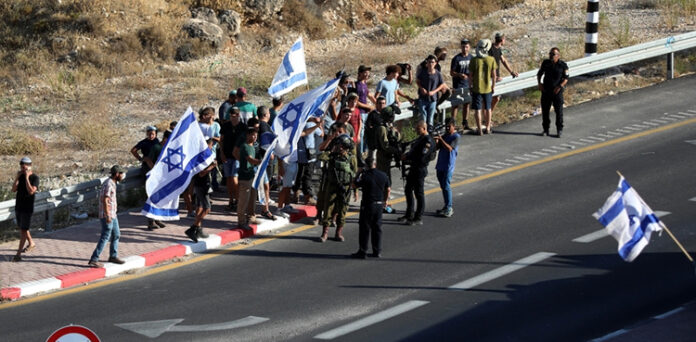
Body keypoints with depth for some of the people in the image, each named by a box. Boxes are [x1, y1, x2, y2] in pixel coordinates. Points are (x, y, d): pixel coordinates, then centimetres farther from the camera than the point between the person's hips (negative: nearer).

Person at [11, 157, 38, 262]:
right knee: (22, 228, 20)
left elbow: (31, 191, -24)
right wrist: (17, 177, -11)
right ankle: (31, 243, 43)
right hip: (18, 206, 7)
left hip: (27, 208, -7)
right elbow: (14, 189, 0)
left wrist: (27, 178, -24)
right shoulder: (21, 176, 6)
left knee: (23, 230, -8)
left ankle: (18, 254, -10)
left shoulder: (34, 178, -12)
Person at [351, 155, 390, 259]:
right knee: (377, 228, 13)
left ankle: (362, 251, 3)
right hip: (379, 204, 5)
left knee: (364, 228, 2)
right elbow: (388, 189, 10)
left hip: (367, 205, -5)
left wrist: (359, 174, 7)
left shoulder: (365, 177, -16)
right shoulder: (383, 175, 1)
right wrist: (385, 200, 25)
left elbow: (355, 185, -3)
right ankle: (377, 251, 16)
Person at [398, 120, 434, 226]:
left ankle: (418, 218, 2)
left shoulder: (428, 141, -17)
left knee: (419, 193, -4)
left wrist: (407, 157, -14)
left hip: (420, 169, -10)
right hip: (413, 168, 10)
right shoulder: (420, 139, 14)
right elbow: (413, 150, 23)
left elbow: (421, 157, -24)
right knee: (408, 190, 16)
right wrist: (406, 155, 3)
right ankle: (409, 215, 26)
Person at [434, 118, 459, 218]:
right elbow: (437, 148, 10)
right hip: (440, 165, 8)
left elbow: (450, 148, -22)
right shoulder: (445, 135, 15)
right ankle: (446, 207, 19)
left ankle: (449, 208, -7)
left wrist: (441, 139, -28)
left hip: (448, 166, -8)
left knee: (446, 186, -11)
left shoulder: (456, 137, -8)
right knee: (443, 186, 11)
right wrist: (436, 142, -11)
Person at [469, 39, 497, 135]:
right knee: (487, 108, 16)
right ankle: (488, 128, 22)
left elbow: (470, 75, -8)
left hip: (477, 88, -2)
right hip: (487, 88, 2)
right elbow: (493, 75, -2)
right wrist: (493, 86, 11)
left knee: (478, 109, 5)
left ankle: (480, 130, 5)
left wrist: (471, 86, 5)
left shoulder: (474, 60, -13)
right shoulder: (491, 60, -9)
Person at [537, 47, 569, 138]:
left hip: (557, 91, -3)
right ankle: (545, 129, 16)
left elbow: (566, 78, -3)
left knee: (559, 110, -2)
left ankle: (559, 130, 10)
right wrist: (539, 83, 2)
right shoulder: (545, 63, 4)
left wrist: (560, 86, -17)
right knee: (545, 110, 5)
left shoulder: (563, 65, -6)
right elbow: (539, 73, 17)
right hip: (546, 90, 3)